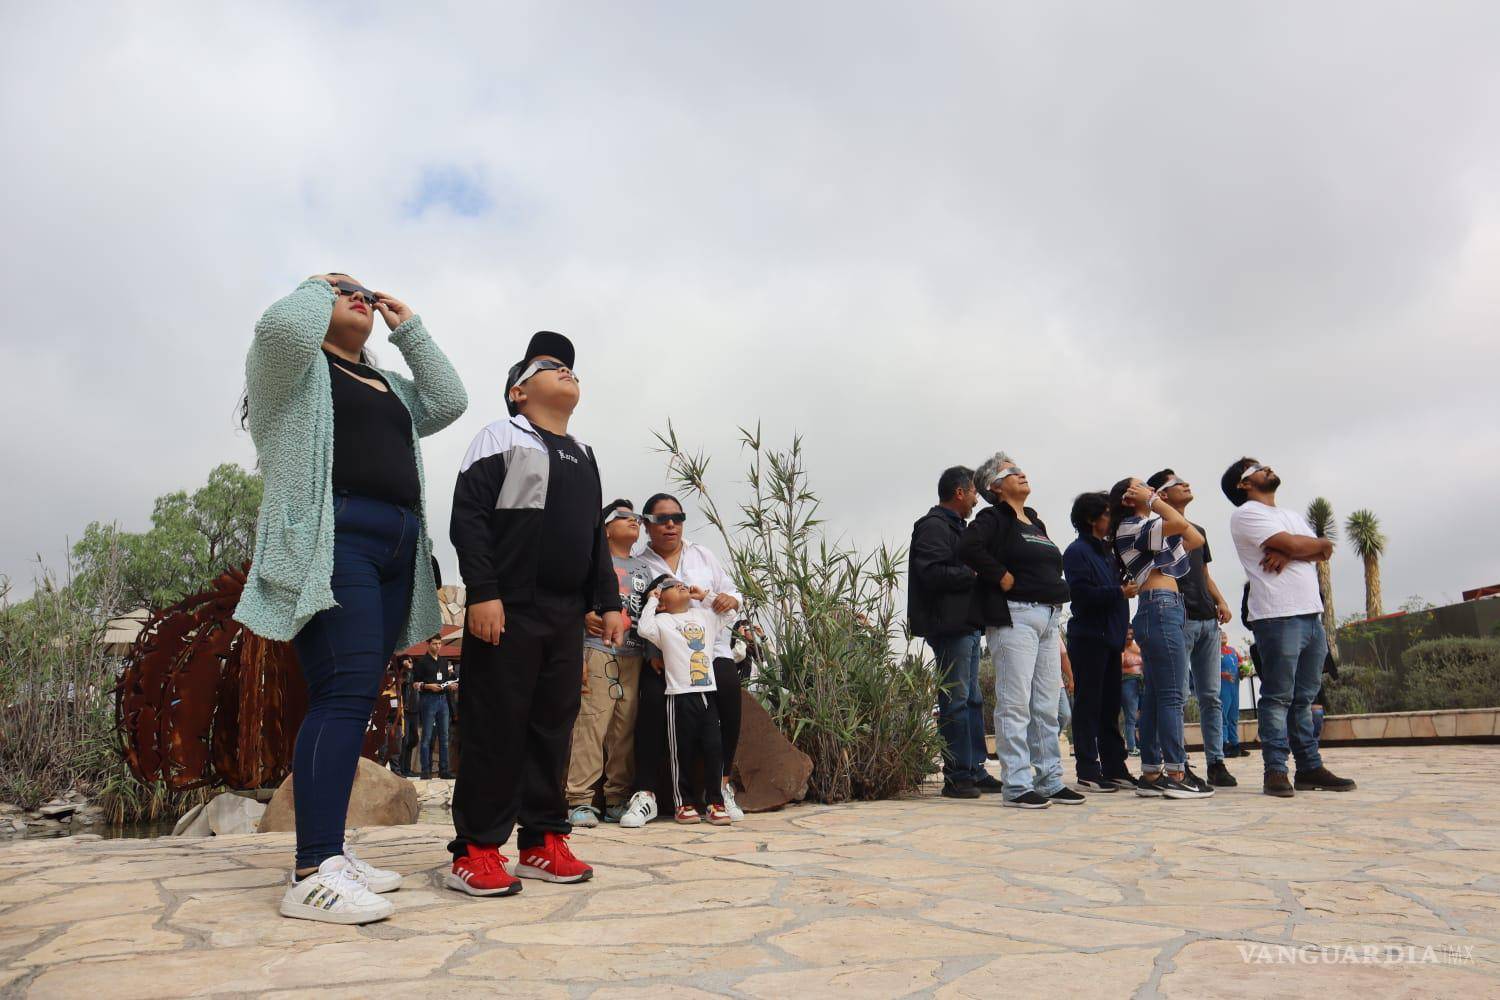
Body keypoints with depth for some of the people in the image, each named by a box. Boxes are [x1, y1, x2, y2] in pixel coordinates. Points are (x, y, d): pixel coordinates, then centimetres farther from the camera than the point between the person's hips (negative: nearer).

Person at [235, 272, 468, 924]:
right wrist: (315, 286, 8)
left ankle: (330, 854, 8)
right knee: (345, 693, -19)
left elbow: (448, 402, 21)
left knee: (354, 700, 4)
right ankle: (311, 876, -20)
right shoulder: (296, 368, 8)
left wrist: (408, 326, 24)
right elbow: (282, 325, -13)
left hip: (397, 549, 8)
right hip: (331, 541, -8)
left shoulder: (388, 386, 30)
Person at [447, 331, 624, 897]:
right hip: (507, 610, -6)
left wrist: (608, 602, 15)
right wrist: (482, 593, -17)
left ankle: (542, 842, 15)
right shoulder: (500, 438, 2)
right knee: (496, 727, -4)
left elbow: (596, 536, 23)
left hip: (566, 616, 6)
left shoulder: (583, 456, 22)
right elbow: (468, 517, -7)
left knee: (554, 726, 7)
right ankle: (475, 850, 3)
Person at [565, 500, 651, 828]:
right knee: (590, 724, -12)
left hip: (633, 658, 5)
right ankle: (580, 801, -8)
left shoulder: (643, 570, 25)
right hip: (597, 652, -5)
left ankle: (617, 800, 8)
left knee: (625, 730, 2)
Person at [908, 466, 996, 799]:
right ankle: (957, 777, -2)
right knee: (956, 699, -7)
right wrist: (973, 574, -16)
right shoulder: (934, 527, -11)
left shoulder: (955, 527, 24)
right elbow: (931, 573, -23)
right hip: (949, 626, -11)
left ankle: (975, 771, 21)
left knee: (972, 699, 13)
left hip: (966, 624, 11)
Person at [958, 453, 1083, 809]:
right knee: (1015, 704, -7)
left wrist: (1056, 594, 12)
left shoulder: (1035, 522, 21)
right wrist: (1003, 577, -17)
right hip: (1014, 616, -9)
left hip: (1047, 616, 9)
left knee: (1048, 705, 10)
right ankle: (1017, 786, -3)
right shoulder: (994, 518, -4)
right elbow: (968, 546, -23)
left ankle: (1050, 781, 18)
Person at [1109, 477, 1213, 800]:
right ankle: (1176, 774, -8)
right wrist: (1152, 501, -7)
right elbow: (1180, 524, -22)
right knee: (1171, 695, -10)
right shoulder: (1130, 526, -6)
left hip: (1161, 611, 10)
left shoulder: (1148, 527, 24)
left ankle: (1151, 773, 9)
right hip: (1160, 607, -10)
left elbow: (1195, 538, 25)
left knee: (1154, 696, 7)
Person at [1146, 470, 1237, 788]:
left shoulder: (1199, 530, 22)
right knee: (1178, 695, -7)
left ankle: (1216, 762, 11)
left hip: (1207, 619, 7)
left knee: (1210, 696, 7)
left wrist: (1220, 601, 11)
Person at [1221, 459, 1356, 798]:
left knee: (1304, 698, 10)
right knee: (1278, 698, -7)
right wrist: (1319, 544, 6)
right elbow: (1293, 544, -14)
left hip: (1312, 615, 8)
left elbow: (1323, 552, 9)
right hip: (1277, 617, -8)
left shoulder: (1293, 515, 25)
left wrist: (1289, 552, -9)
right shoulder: (1246, 513, -2)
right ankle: (1275, 771, -5)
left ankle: (1310, 768, 15)